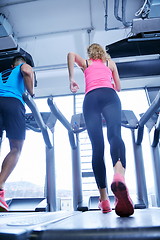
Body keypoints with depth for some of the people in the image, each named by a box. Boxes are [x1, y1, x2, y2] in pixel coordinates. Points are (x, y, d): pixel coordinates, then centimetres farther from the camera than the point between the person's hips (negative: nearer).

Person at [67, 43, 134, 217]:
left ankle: (104, 199, -12)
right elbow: (118, 87, 31)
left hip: (90, 98, 1)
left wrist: (71, 79, 9)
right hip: (109, 95, 0)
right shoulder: (110, 62, 31)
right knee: (115, 133, -27)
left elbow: (71, 54, 10)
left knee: (97, 147, -6)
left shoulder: (86, 63, 30)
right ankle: (119, 175, -59)